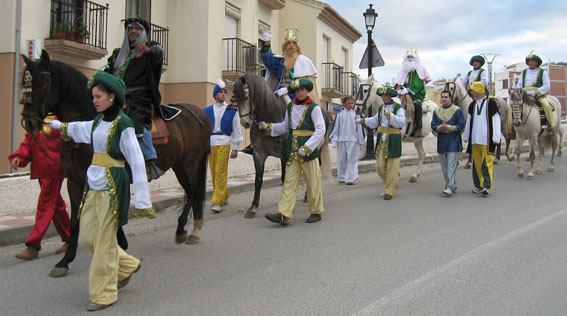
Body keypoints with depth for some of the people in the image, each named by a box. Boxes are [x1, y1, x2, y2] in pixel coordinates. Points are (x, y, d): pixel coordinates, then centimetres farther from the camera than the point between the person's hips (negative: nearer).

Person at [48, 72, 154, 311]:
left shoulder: (123, 124, -12)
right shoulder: (98, 121, 10)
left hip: (112, 185, -8)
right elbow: (80, 129, 34)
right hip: (94, 183, 8)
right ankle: (127, 265, 30)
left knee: (104, 241, -1)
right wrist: (59, 125, 51)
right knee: (87, 237, 11)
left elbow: (136, 161, -15)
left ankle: (104, 294, 14)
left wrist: (142, 199, -19)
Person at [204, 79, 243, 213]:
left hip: (224, 143, -3)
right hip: (210, 144, 4)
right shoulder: (207, 111, 10)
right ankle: (224, 196, 28)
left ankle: (218, 202, -10)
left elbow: (236, 130, 5)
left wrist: (235, 148, 0)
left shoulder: (232, 110, 4)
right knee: (214, 173, 9)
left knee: (220, 173, -11)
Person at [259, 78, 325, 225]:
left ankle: (316, 212, 20)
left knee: (312, 182, 4)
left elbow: (320, 130, -12)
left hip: (309, 148, -5)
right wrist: (267, 126, 7)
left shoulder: (314, 107, -6)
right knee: (289, 181, 0)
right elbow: (285, 126, 18)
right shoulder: (290, 106, 10)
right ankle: (283, 214, -3)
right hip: (293, 149, 5)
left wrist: (306, 147, -18)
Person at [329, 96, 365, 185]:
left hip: (353, 140, -2)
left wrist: (360, 140, 4)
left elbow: (359, 127, 6)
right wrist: (334, 139, 4)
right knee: (342, 159, 7)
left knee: (352, 159, -5)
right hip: (341, 140, 2)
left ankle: (351, 178, -4)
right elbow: (335, 127, 9)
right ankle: (342, 177, 18)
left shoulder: (356, 114, 4)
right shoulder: (340, 114, 7)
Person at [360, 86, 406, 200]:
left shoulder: (398, 108, -7)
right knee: (380, 166, 4)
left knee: (392, 167, 0)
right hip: (381, 139, 6)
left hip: (393, 140, -6)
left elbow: (402, 122, -22)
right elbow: (375, 121, 26)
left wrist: (390, 116, -30)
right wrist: (364, 121, 21)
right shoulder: (381, 108, 12)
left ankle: (389, 191, 8)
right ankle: (392, 183, 27)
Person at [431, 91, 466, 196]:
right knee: (444, 166, 9)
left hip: (453, 142, -5)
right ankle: (453, 185, 21)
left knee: (451, 165, -11)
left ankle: (450, 187, -14)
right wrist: (440, 128, -14)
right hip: (441, 141, 5)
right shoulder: (437, 111, 11)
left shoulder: (457, 110, -3)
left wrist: (448, 127, -17)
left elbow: (461, 125, -7)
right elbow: (433, 125, 7)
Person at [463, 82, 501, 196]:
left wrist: (496, 138, -11)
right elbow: (469, 121, 18)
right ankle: (479, 185, 17)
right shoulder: (472, 105, 13)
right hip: (475, 139, 6)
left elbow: (496, 121, -6)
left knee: (486, 163, -8)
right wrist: (466, 137, 17)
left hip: (487, 139, -6)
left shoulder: (491, 103, -5)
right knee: (476, 163, 9)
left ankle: (487, 186, -8)